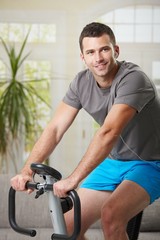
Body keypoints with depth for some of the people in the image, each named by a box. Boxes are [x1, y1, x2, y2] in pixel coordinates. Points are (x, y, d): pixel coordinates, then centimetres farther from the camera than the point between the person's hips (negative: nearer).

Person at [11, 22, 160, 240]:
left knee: (110, 216, -32)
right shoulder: (82, 82, -5)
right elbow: (55, 129, -10)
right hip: (113, 162, 6)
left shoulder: (133, 79, -26)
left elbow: (109, 133, -37)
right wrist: (26, 171, -22)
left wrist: (73, 179, -43)